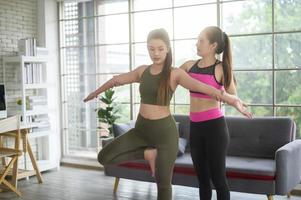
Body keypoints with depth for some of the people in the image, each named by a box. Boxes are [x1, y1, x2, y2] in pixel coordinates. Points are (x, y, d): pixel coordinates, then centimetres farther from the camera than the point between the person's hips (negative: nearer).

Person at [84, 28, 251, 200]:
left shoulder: (175, 74, -10)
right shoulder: (142, 71, 5)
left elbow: (202, 87, -26)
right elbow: (117, 80, 21)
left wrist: (233, 100, -40)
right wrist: (96, 92, 36)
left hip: (165, 131, -4)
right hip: (141, 129, 5)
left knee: (163, 183, 3)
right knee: (104, 157, -7)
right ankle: (148, 153, 6)